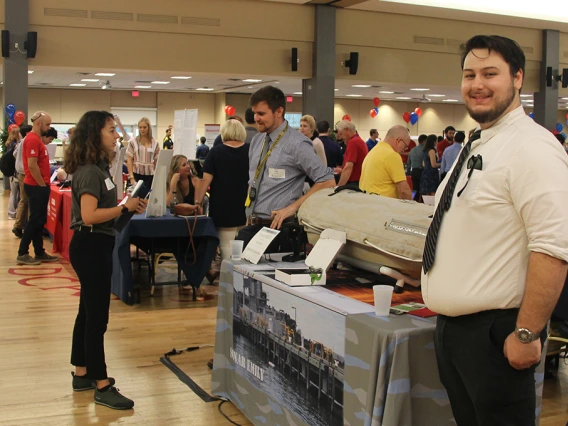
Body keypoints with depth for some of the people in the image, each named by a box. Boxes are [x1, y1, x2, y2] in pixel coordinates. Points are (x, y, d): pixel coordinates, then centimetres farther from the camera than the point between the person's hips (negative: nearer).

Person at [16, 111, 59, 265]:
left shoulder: (36, 139, 15)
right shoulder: (33, 139, -17)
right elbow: (32, 166, -23)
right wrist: (42, 184, -15)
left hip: (39, 186, 10)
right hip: (37, 187, -10)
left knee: (39, 220, 12)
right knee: (35, 220, -5)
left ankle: (40, 253, 18)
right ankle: (22, 254, 0)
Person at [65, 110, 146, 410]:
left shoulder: (98, 167, 12)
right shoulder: (89, 171, -19)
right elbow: (89, 215, -28)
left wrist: (127, 205, 3)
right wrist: (125, 208, -20)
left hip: (96, 246, 11)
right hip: (90, 247, -11)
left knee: (88, 313, 17)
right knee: (97, 317, -4)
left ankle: (82, 374, 29)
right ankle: (102, 388, 3)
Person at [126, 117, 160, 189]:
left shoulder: (155, 143, 6)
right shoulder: (133, 142, 1)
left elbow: (156, 162, 11)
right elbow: (129, 160, -1)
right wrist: (131, 177, -9)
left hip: (149, 176, 2)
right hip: (136, 174, -2)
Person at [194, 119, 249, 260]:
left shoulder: (216, 152, -6)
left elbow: (206, 180, -9)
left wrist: (198, 202, -3)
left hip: (223, 209, -3)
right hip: (246, 209, 3)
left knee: (227, 247, 2)